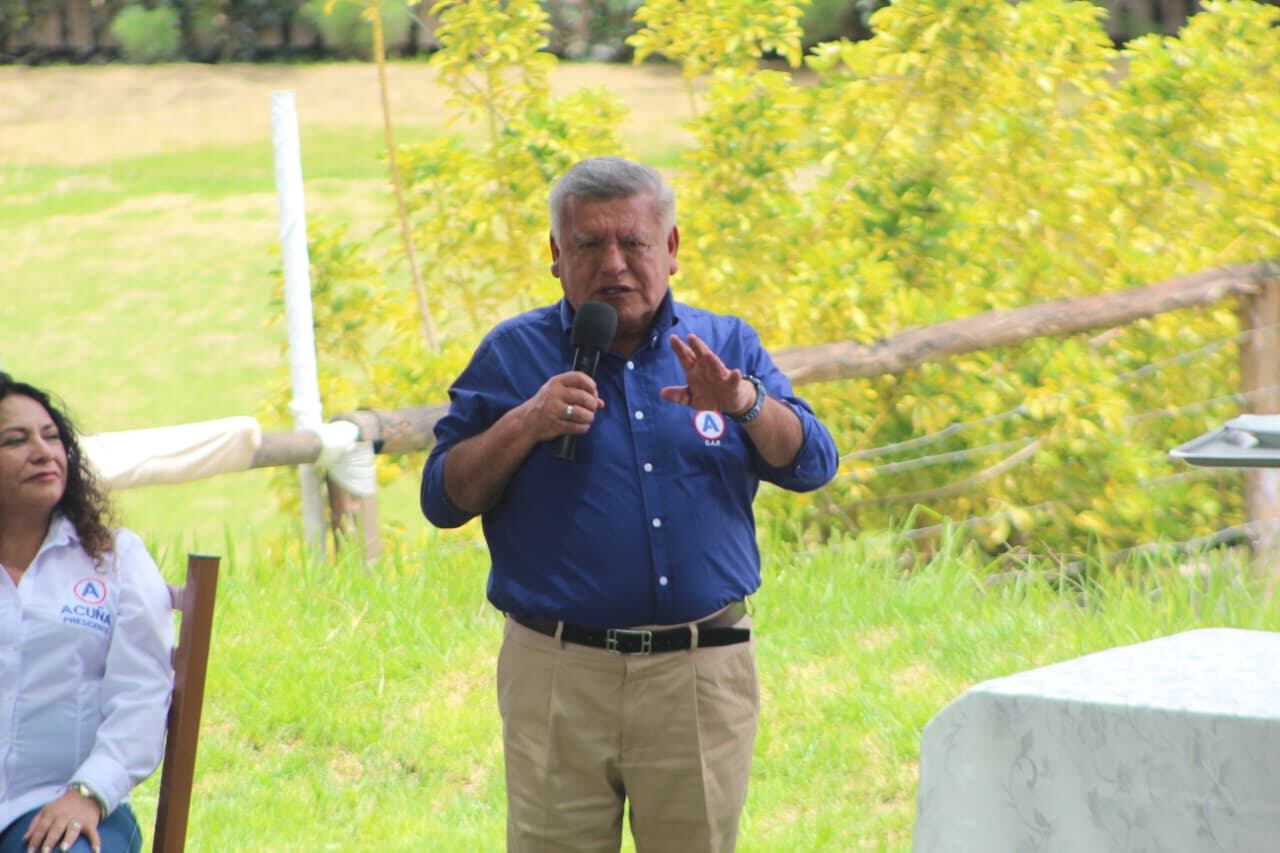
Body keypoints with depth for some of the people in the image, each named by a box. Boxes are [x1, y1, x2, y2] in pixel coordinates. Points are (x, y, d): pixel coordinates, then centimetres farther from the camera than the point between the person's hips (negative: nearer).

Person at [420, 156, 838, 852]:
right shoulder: (514, 354, 6)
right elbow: (443, 499, 4)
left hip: (703, 677, 1)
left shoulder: (726, 348, 10)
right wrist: (525, 425, -12)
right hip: (560, 676, -1)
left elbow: (811, 465, 0)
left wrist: (743, 402, -19)